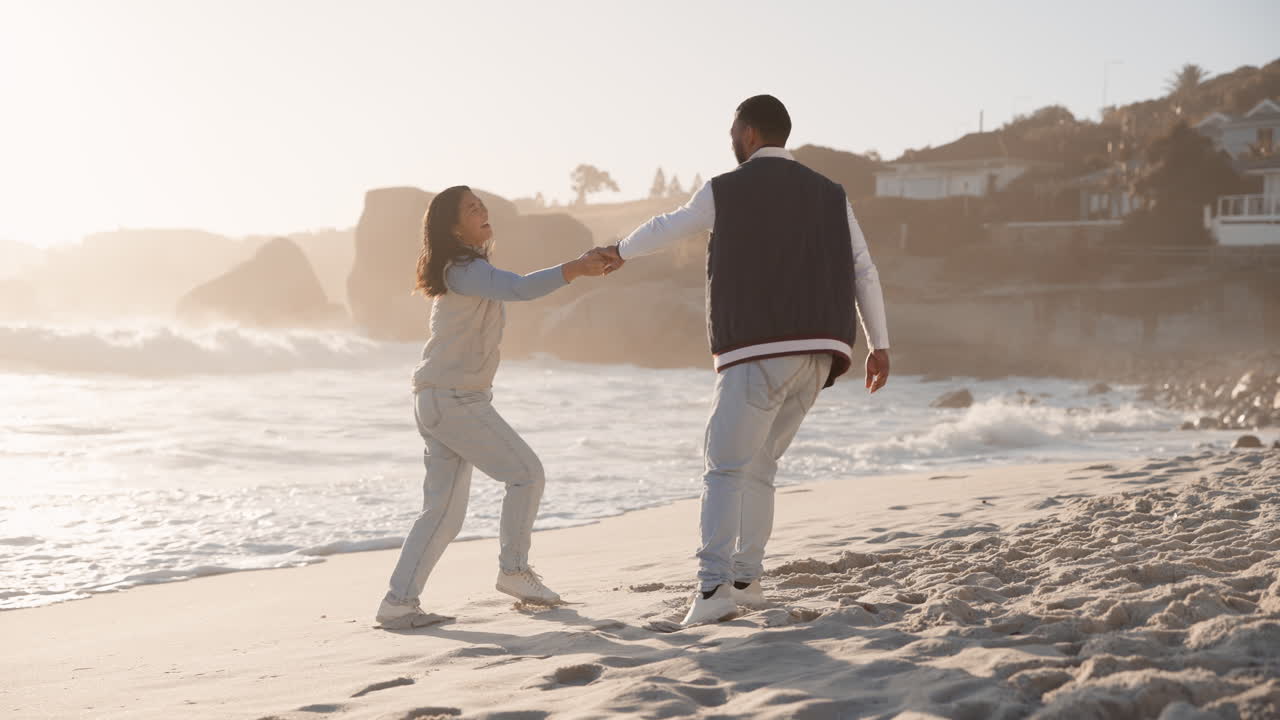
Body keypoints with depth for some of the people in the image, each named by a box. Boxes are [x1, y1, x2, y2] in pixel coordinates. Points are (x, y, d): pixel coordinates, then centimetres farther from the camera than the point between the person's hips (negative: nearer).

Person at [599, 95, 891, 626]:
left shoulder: (726, 191, 2)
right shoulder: (828, 194, 13)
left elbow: (665, 229, 17)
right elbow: (864, 272, 7)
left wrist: (620, 252, 36)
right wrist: (879, 344, 9)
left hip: (756, 349, -5)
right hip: (819, 351, 5)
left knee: (725, 466, -6)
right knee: (760, 464, 17)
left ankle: (714, 586, -20)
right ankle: (747, 577, 18)